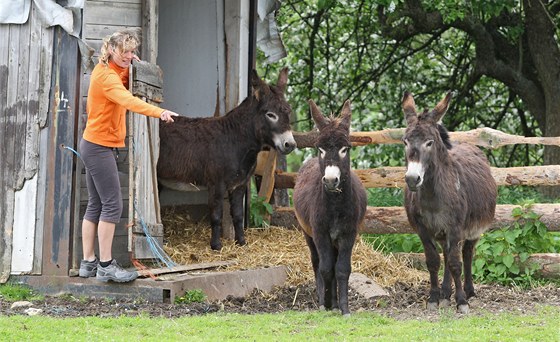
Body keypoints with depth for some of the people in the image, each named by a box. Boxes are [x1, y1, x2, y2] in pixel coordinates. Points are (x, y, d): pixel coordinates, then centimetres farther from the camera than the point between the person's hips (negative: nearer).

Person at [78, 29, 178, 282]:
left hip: (94, 145, 11)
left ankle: (88, 262, 15)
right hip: (99, 147, -11)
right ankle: (106, 266, -10)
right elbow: (128, 100, -35)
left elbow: (122, 88, 22)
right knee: (112, 205, -10)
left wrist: (128, 69, 4)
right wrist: (159, 112, -49)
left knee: (95, 205, 12)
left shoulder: (106, 70, 13)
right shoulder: (106, 75, -19)